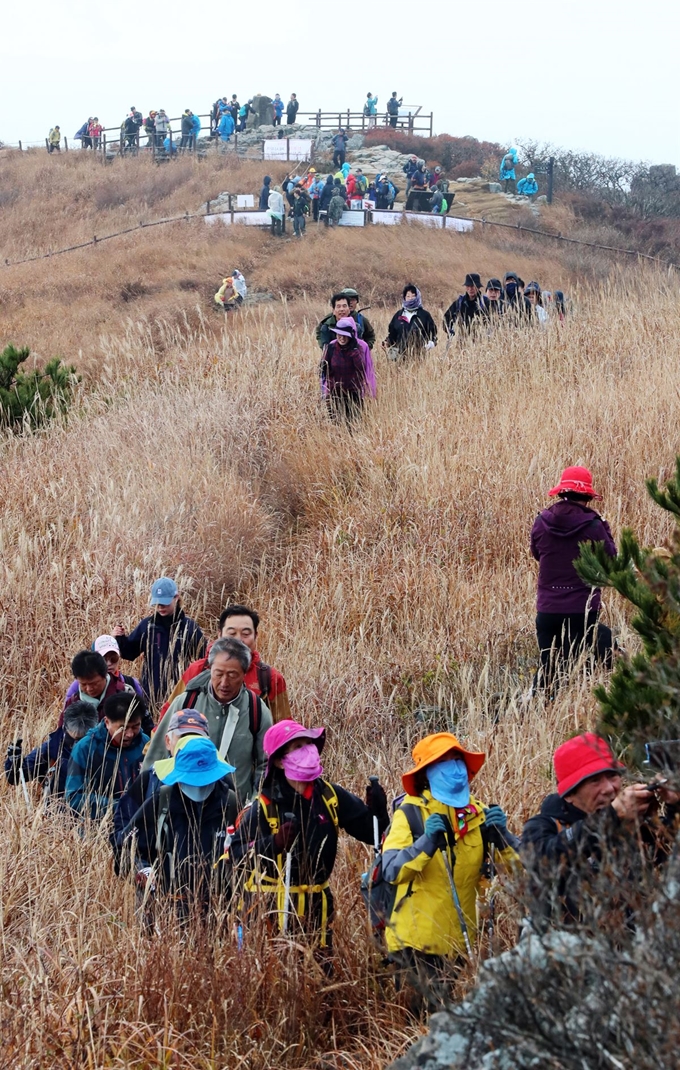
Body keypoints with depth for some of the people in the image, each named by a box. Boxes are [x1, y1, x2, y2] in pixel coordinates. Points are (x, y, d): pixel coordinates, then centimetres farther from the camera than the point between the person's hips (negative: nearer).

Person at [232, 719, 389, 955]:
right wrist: (274, 843, -28)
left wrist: (377, 810, -15)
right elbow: (238, 851, -14)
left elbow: (370, 831, 6)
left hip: (317, 903, 4)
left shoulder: (330, 796, 2)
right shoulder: (264, 806, -9)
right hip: (275, 906, -4)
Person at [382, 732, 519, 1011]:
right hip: (418, 941, -4)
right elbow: (392, 871, -20)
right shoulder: (410, 813, -8)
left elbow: (519, 863, -1)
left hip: (461, 942, 4)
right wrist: (427, 841, -32)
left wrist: (500, 834, -18)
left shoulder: (479, 814, 4)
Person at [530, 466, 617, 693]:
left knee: (548, 667, 11)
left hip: (547, 610, 3)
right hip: (582, 610, -3)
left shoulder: (542, 522, -3)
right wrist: (604, 529, 11)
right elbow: (610, 560, 1)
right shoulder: (592, 525, -12)